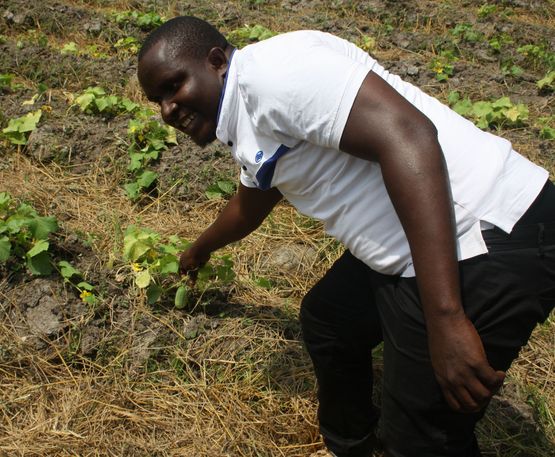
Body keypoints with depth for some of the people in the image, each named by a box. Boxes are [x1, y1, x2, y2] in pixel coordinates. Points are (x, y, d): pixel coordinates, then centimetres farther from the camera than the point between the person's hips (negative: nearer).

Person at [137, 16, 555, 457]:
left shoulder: (268, 67, -16)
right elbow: (249, 206, 37)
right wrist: (200, 249, 58)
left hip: (494, 238, -10)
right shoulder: (250, 129, 15)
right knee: (326, 322, 26)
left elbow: (406, 136, -28)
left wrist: (444, 320, -31)